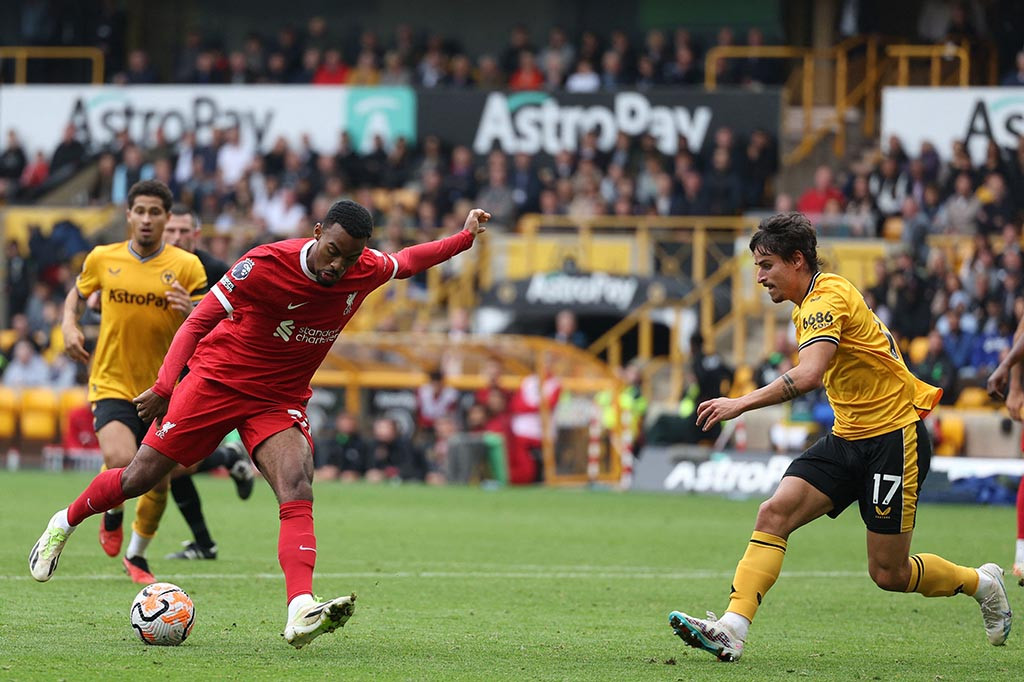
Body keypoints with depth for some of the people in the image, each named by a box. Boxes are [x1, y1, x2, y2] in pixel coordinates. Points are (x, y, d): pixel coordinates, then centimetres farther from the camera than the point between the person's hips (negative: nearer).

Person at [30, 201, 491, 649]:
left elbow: (405, 262, 17)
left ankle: (301, 614, -38)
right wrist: (165, 384, -21)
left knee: (297, 492, -23)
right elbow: (201, 319, -14)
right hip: (217, 378, -3)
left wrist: (466, 238, 13)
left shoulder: (366, 271, -9)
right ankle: (65, 523, 32)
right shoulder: (265, 265, -23)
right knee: (139, 479, 2)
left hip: (280, 401, 3)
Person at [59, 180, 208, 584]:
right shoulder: (102, 259, 0)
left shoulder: (186, 266, -4)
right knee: (120, 463, -25)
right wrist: (69, 325, 1)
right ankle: (112, 514, 11)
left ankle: (136, 557, 32)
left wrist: (190, 310, -26)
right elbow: (77, 294, 20)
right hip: (112, 384, -1)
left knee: (157, 482, 6)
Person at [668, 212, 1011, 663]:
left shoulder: (827, 297, -19)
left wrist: (742, 404, -37)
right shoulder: (808, 305, 11)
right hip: (847, 439, 9)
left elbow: (808, 375, -35)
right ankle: (732, 629, -24)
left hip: (894, 437, -9)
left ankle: (981, 582, 25)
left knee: (888, 573, -2)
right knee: (774, 514, -14)